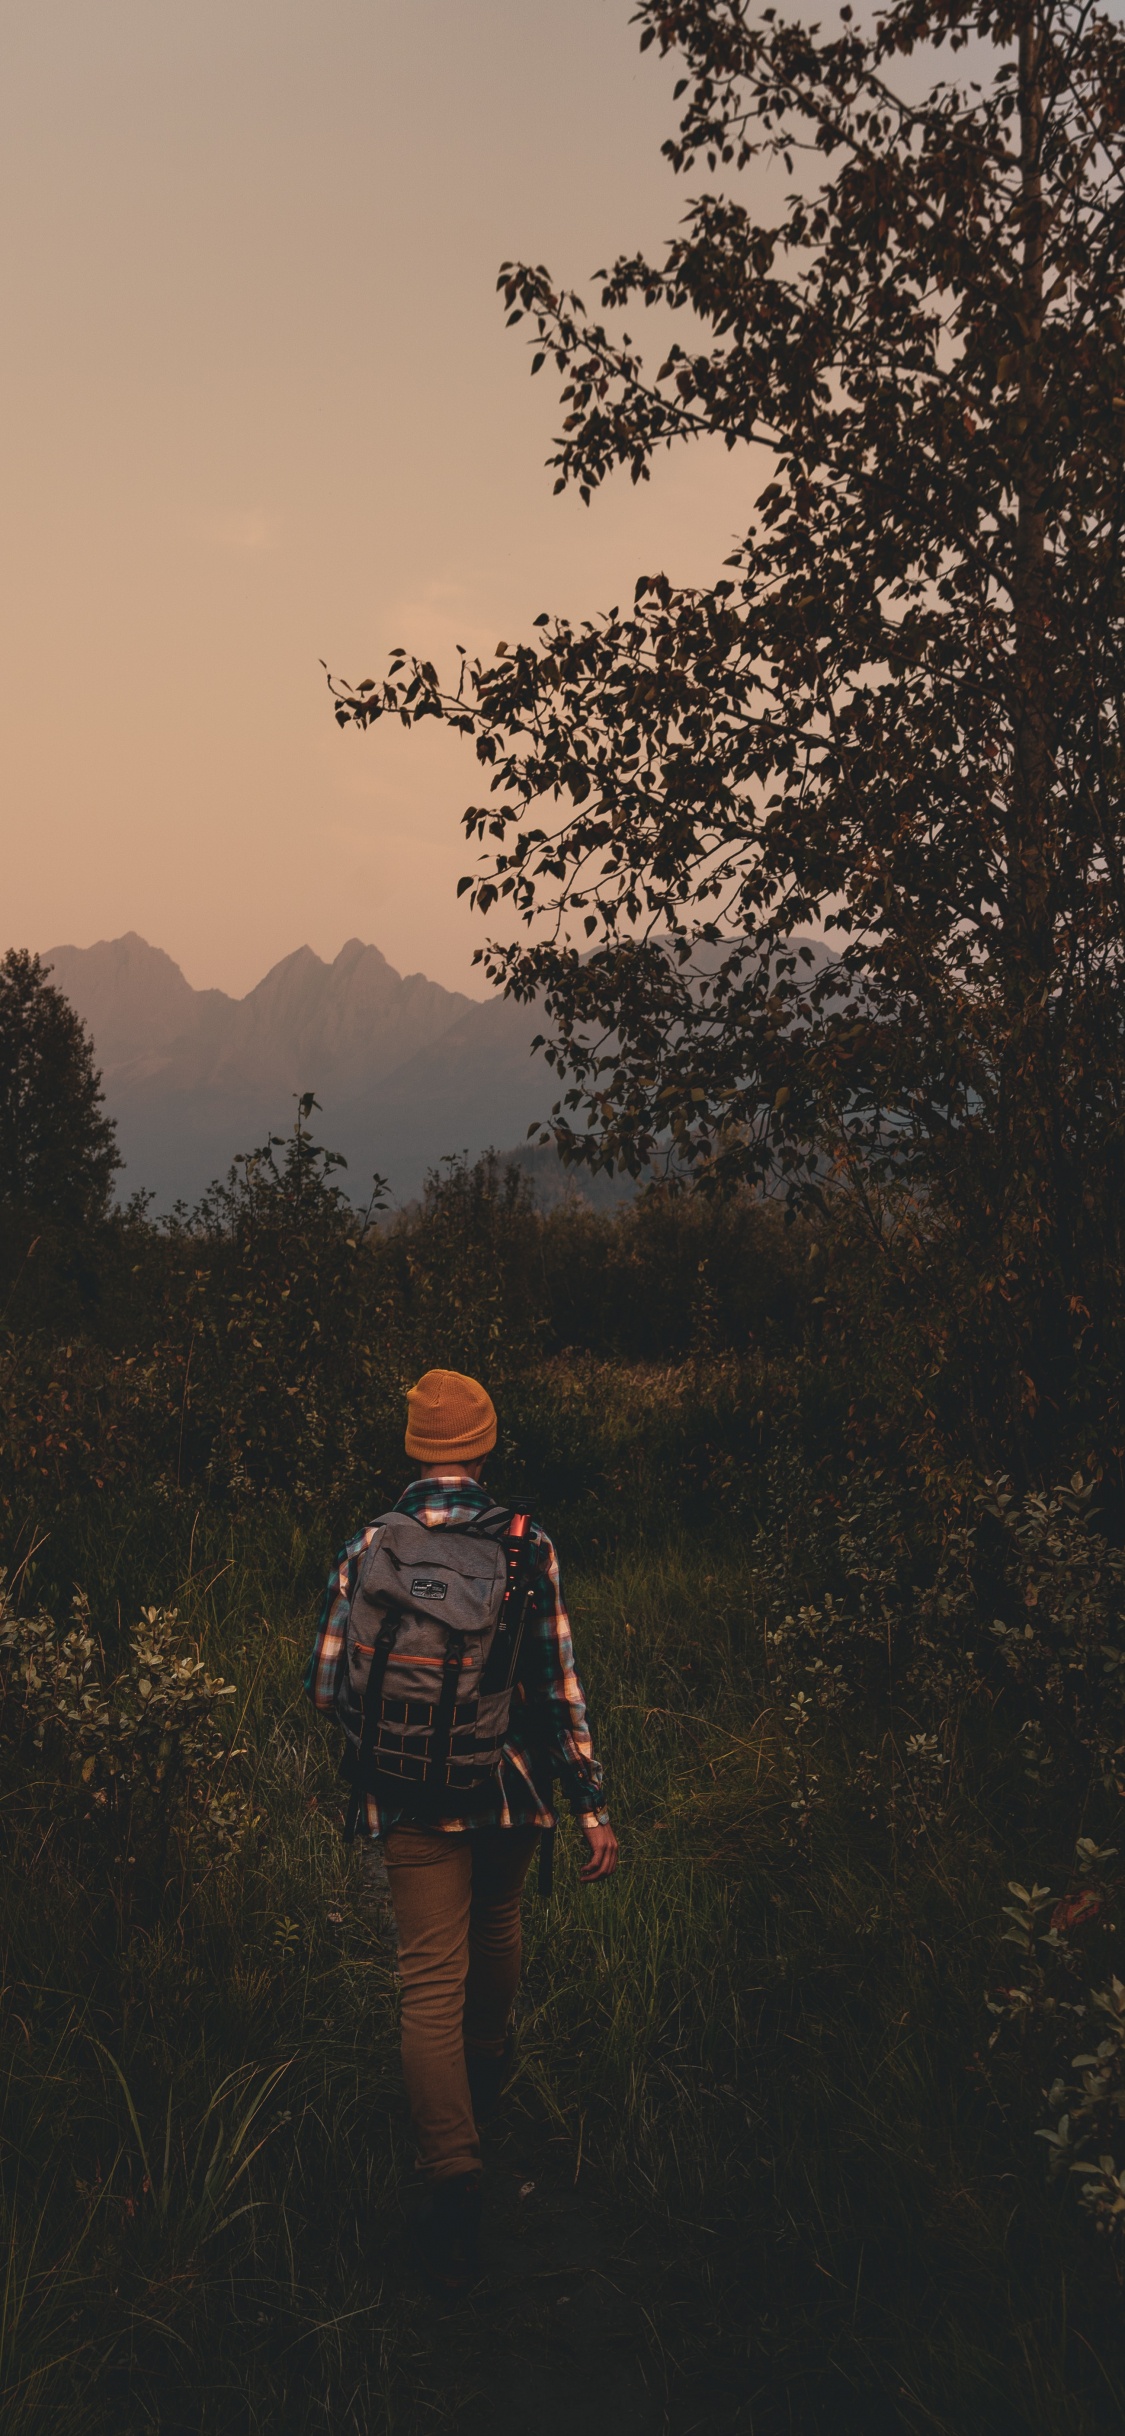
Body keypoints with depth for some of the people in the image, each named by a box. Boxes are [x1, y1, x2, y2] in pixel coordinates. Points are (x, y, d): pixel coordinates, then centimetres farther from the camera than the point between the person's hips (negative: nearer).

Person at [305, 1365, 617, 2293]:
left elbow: (325, 1689, -3)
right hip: (511, 1790, 1)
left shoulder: (366, 1550, -9)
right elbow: (561, 1688, -12)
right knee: (496, 1928, 27)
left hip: (412, 1799, -1)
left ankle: (455, 2177, -9)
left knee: (432, 1982, 2)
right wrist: (594, 1808, -6)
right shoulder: (528, 1548, -11)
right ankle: (490, 2070, 51)